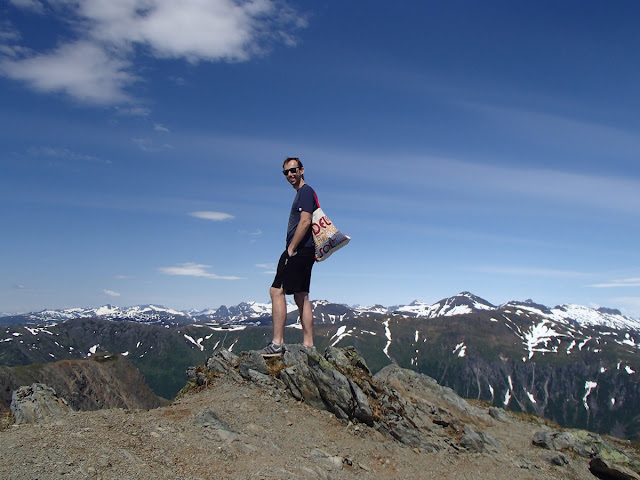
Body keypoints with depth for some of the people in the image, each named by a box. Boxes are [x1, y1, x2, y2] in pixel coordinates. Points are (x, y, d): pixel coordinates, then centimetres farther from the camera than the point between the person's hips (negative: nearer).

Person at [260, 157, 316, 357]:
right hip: (303, 252, 11)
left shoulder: (306, 191, -7)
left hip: (299, 250, -11)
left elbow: (305, 222, -18)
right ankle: (308, 345, 11)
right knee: (301, 297, 9)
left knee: (276, 290, -14)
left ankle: (277, 343, -15)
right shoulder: (301, 193, 23)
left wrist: (290, 249, -17)